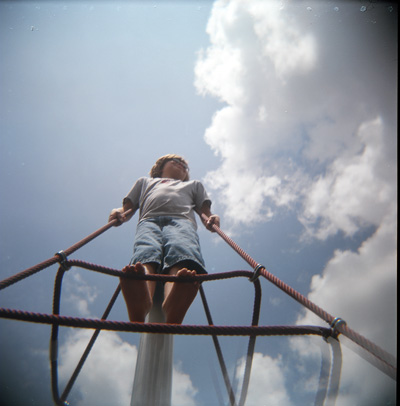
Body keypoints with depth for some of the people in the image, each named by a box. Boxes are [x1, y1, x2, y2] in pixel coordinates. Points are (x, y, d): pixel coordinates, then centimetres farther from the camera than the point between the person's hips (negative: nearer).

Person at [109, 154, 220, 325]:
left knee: (182, 251, -39)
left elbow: (205, 211, 29)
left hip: (182, 220, 0)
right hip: (149, 220, 1)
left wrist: (211, 218, 4)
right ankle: (141, 300, -69)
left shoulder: (194, 184, 44)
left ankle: (173, 306, -69)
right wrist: (118, 212, 6)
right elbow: (128, 208, 32)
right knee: (145, 253, -38)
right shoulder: (145, 181, 44)